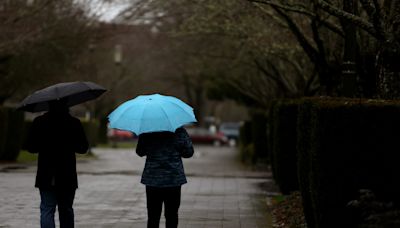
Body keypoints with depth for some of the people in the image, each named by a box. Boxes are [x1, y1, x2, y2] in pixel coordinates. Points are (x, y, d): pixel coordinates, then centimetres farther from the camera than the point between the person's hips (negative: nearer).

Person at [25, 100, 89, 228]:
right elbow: (83, 148, 2)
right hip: (67, 177, 1)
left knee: (47, 209, -3)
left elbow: (30, 147, 0)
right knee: (66, 210, 14)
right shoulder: (74, 123, -4)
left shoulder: (39, 122, -5)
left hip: (46, 177, -1)